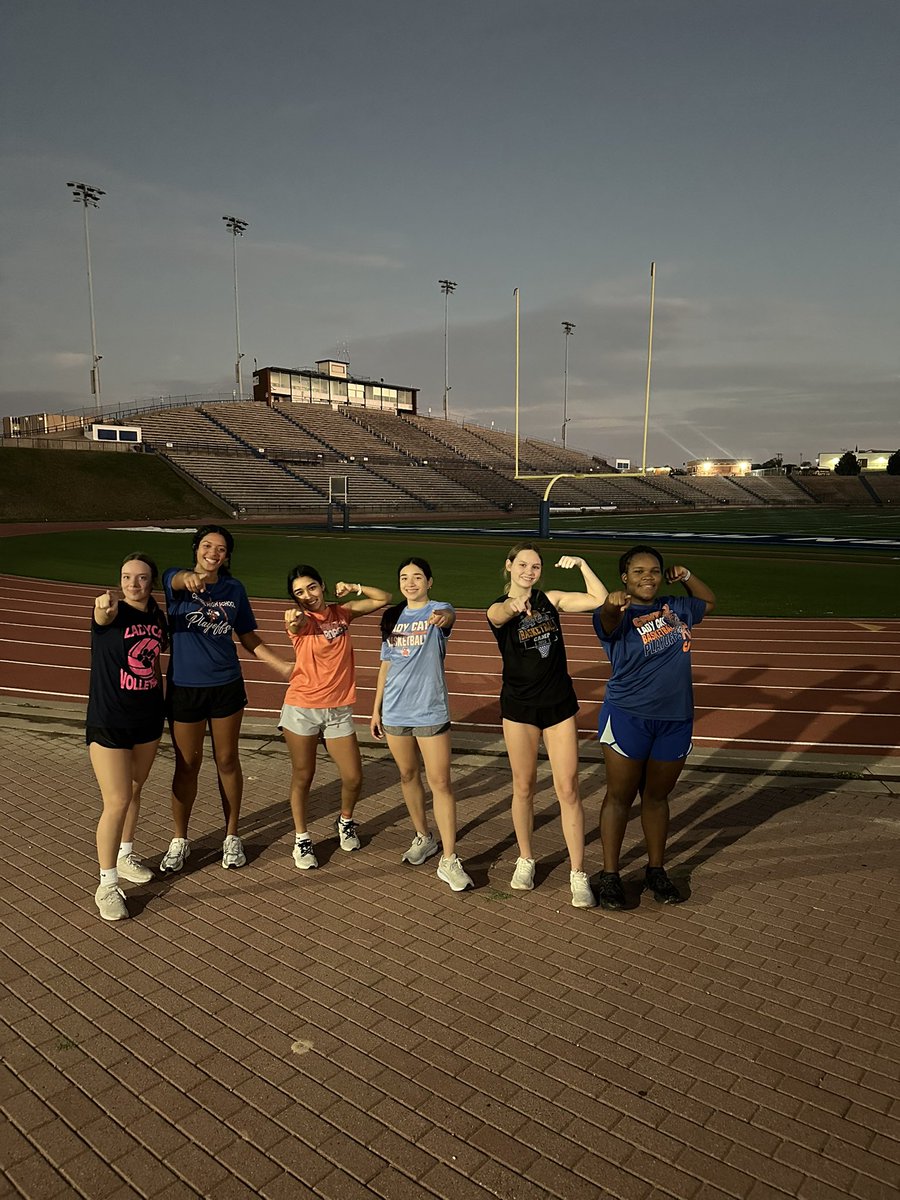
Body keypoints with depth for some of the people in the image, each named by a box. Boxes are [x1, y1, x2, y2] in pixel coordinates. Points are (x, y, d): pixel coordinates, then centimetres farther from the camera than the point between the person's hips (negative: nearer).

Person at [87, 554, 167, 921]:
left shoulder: (158, 616, 0)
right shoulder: (112, 612, -16)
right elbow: (103, 616, -41)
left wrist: (162, 704, 13)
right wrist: (105, 605, -64)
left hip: (148, 719, 6)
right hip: (108, 722, -5)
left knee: (134, 792, 20)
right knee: (117, 801, -5)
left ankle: (125, 856, 41)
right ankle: (107, 884, 10)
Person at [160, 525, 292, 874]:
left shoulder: (234, 589, 1)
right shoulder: (176, 579, -7)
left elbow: (249, 638, 8)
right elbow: (178, 580, -33)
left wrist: (283, 666, 1)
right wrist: (192, 578, -57)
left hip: (226, 687, 2)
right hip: (184, 688, -2)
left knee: (227, 761, 11)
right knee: (187, 765, 9)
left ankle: (232, 837, 28)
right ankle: (179, 841, 29)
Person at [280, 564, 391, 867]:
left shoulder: (342, 612, 2)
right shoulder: (301, 620, -9)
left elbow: (384, 599, 5)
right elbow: (298, 625, -36)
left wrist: (354, 588, -9)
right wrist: (292, 620, -58)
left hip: (339, 710, 3)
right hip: (302, 708, -3)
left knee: (353, 778, 4)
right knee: (303, 777, 7)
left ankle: (345, 821, 34)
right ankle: (301, 839, 26)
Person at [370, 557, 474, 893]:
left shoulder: (438, 610, -5)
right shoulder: (391, 617, 9)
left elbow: (449, 615, -32)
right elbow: (386, 665, 15)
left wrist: (442, 617, -56)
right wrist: (376, 709, 14)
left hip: (430, 711, -5)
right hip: (394, 712, 5)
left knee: (440, 782, -5)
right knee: (408, 776, 17)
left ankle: (449, 861, 0)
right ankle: (423, 837, 36)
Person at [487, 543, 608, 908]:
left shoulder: (551, 599, 2)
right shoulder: (498, 609, -7)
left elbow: (600, 600, -4)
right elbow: (500, 615, -34)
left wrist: (582, 564, -12)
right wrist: (514, 605, -57)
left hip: (559, 703, 1)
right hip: (519, 706, -1)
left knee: (568, 790, 0)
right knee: (523, 787, 11)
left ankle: (578, 874, 10)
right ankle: (525, 860, 31)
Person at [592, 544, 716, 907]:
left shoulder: (676, 608, 8)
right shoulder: (620, 615, -9)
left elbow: (710, 601, 27)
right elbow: (607, 621, -33)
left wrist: (687, 577, 9)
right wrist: (612, 604, -56)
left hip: (675, 719, 5)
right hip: (628, 718, -4)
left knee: (657, 797, 16)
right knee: (620, 797, 5)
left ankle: (656, 871, 29)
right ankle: (609, 875, 17)